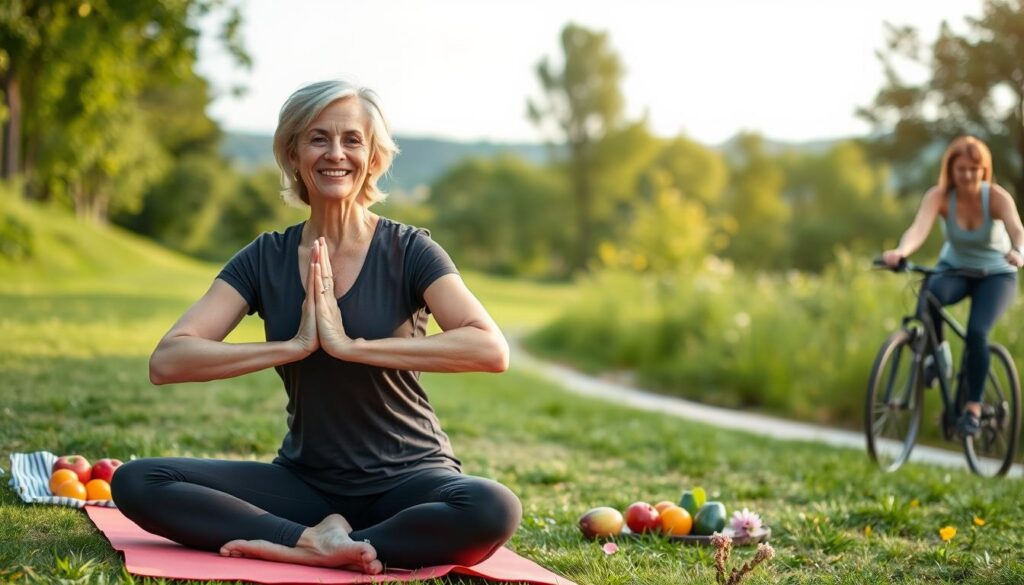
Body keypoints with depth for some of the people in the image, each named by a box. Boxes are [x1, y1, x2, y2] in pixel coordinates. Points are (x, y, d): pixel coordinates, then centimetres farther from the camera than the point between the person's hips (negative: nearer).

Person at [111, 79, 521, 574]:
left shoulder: (408, 251, -6)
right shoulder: (266, 258, 1)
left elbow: (491, 349, -24)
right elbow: (166, 362, -11)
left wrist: (351, 345, -26)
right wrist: (294, 346, -21)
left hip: (407, 478, -2)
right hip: (305, 482, 3)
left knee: (493, 509, -36)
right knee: (136, 482, -17)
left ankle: (296, 549, -24)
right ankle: (317, 539, -23)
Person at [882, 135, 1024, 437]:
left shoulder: (996, 197, -22)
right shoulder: (940, 196, -20)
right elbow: (919, 227, -38)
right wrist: (900, 251, -61)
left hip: (996, 274, -1)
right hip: (954, 269, 1)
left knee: (976, 332, -25)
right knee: (930, 294, -34)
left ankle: (973, 407, -9)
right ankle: (939, 349, -7)